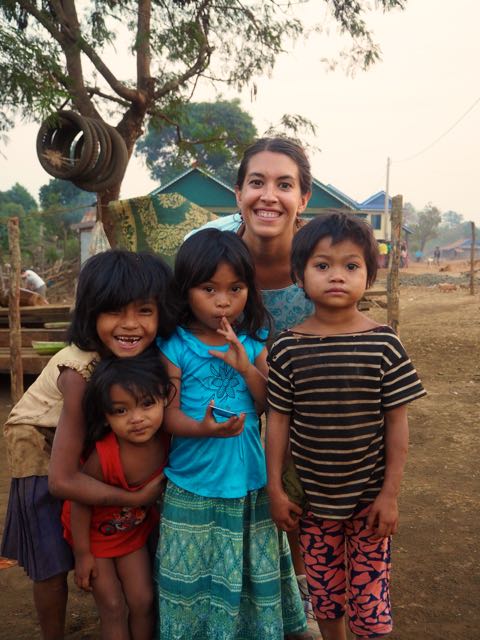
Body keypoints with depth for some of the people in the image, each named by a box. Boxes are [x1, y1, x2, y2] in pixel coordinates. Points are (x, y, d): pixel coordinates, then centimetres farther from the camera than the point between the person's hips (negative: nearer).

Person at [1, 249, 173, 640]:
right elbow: (62, 481, -36)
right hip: (41, 444, -4)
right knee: (53, 562, 3)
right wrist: (138, 498, -29)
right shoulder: (80, 372, -39)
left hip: (95, 441, 5)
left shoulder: (151, 354, -26)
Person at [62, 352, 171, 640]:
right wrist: (82, 553, -13)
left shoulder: (166, 440, -28)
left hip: (134, 528, 4)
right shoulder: (103, 456, -38)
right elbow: (80, 502, -22)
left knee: (143, 601, 9)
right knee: (114, 608, 3)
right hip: (94, 531, -3)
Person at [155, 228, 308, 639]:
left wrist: (245, 366, -17)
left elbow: (270, 405, -2)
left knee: (251, 570, 17)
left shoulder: (253, 343, 1)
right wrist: (202, 428, -30)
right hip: (194, 482, -3)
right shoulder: (175, 347, -9)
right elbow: (169, 414, -10)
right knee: (196, 574, 10)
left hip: (249, 478, 3)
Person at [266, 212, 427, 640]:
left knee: (370, 596, 10)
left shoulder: (384, 344, -10)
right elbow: (278, 421, -2)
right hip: (312, 496, 1)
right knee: (324, 591, 18)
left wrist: (390, 493, -5)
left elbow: (397, 424, -6)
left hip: (369, 496, -1)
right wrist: (275, 489, -1)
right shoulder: (287, 348, -8)